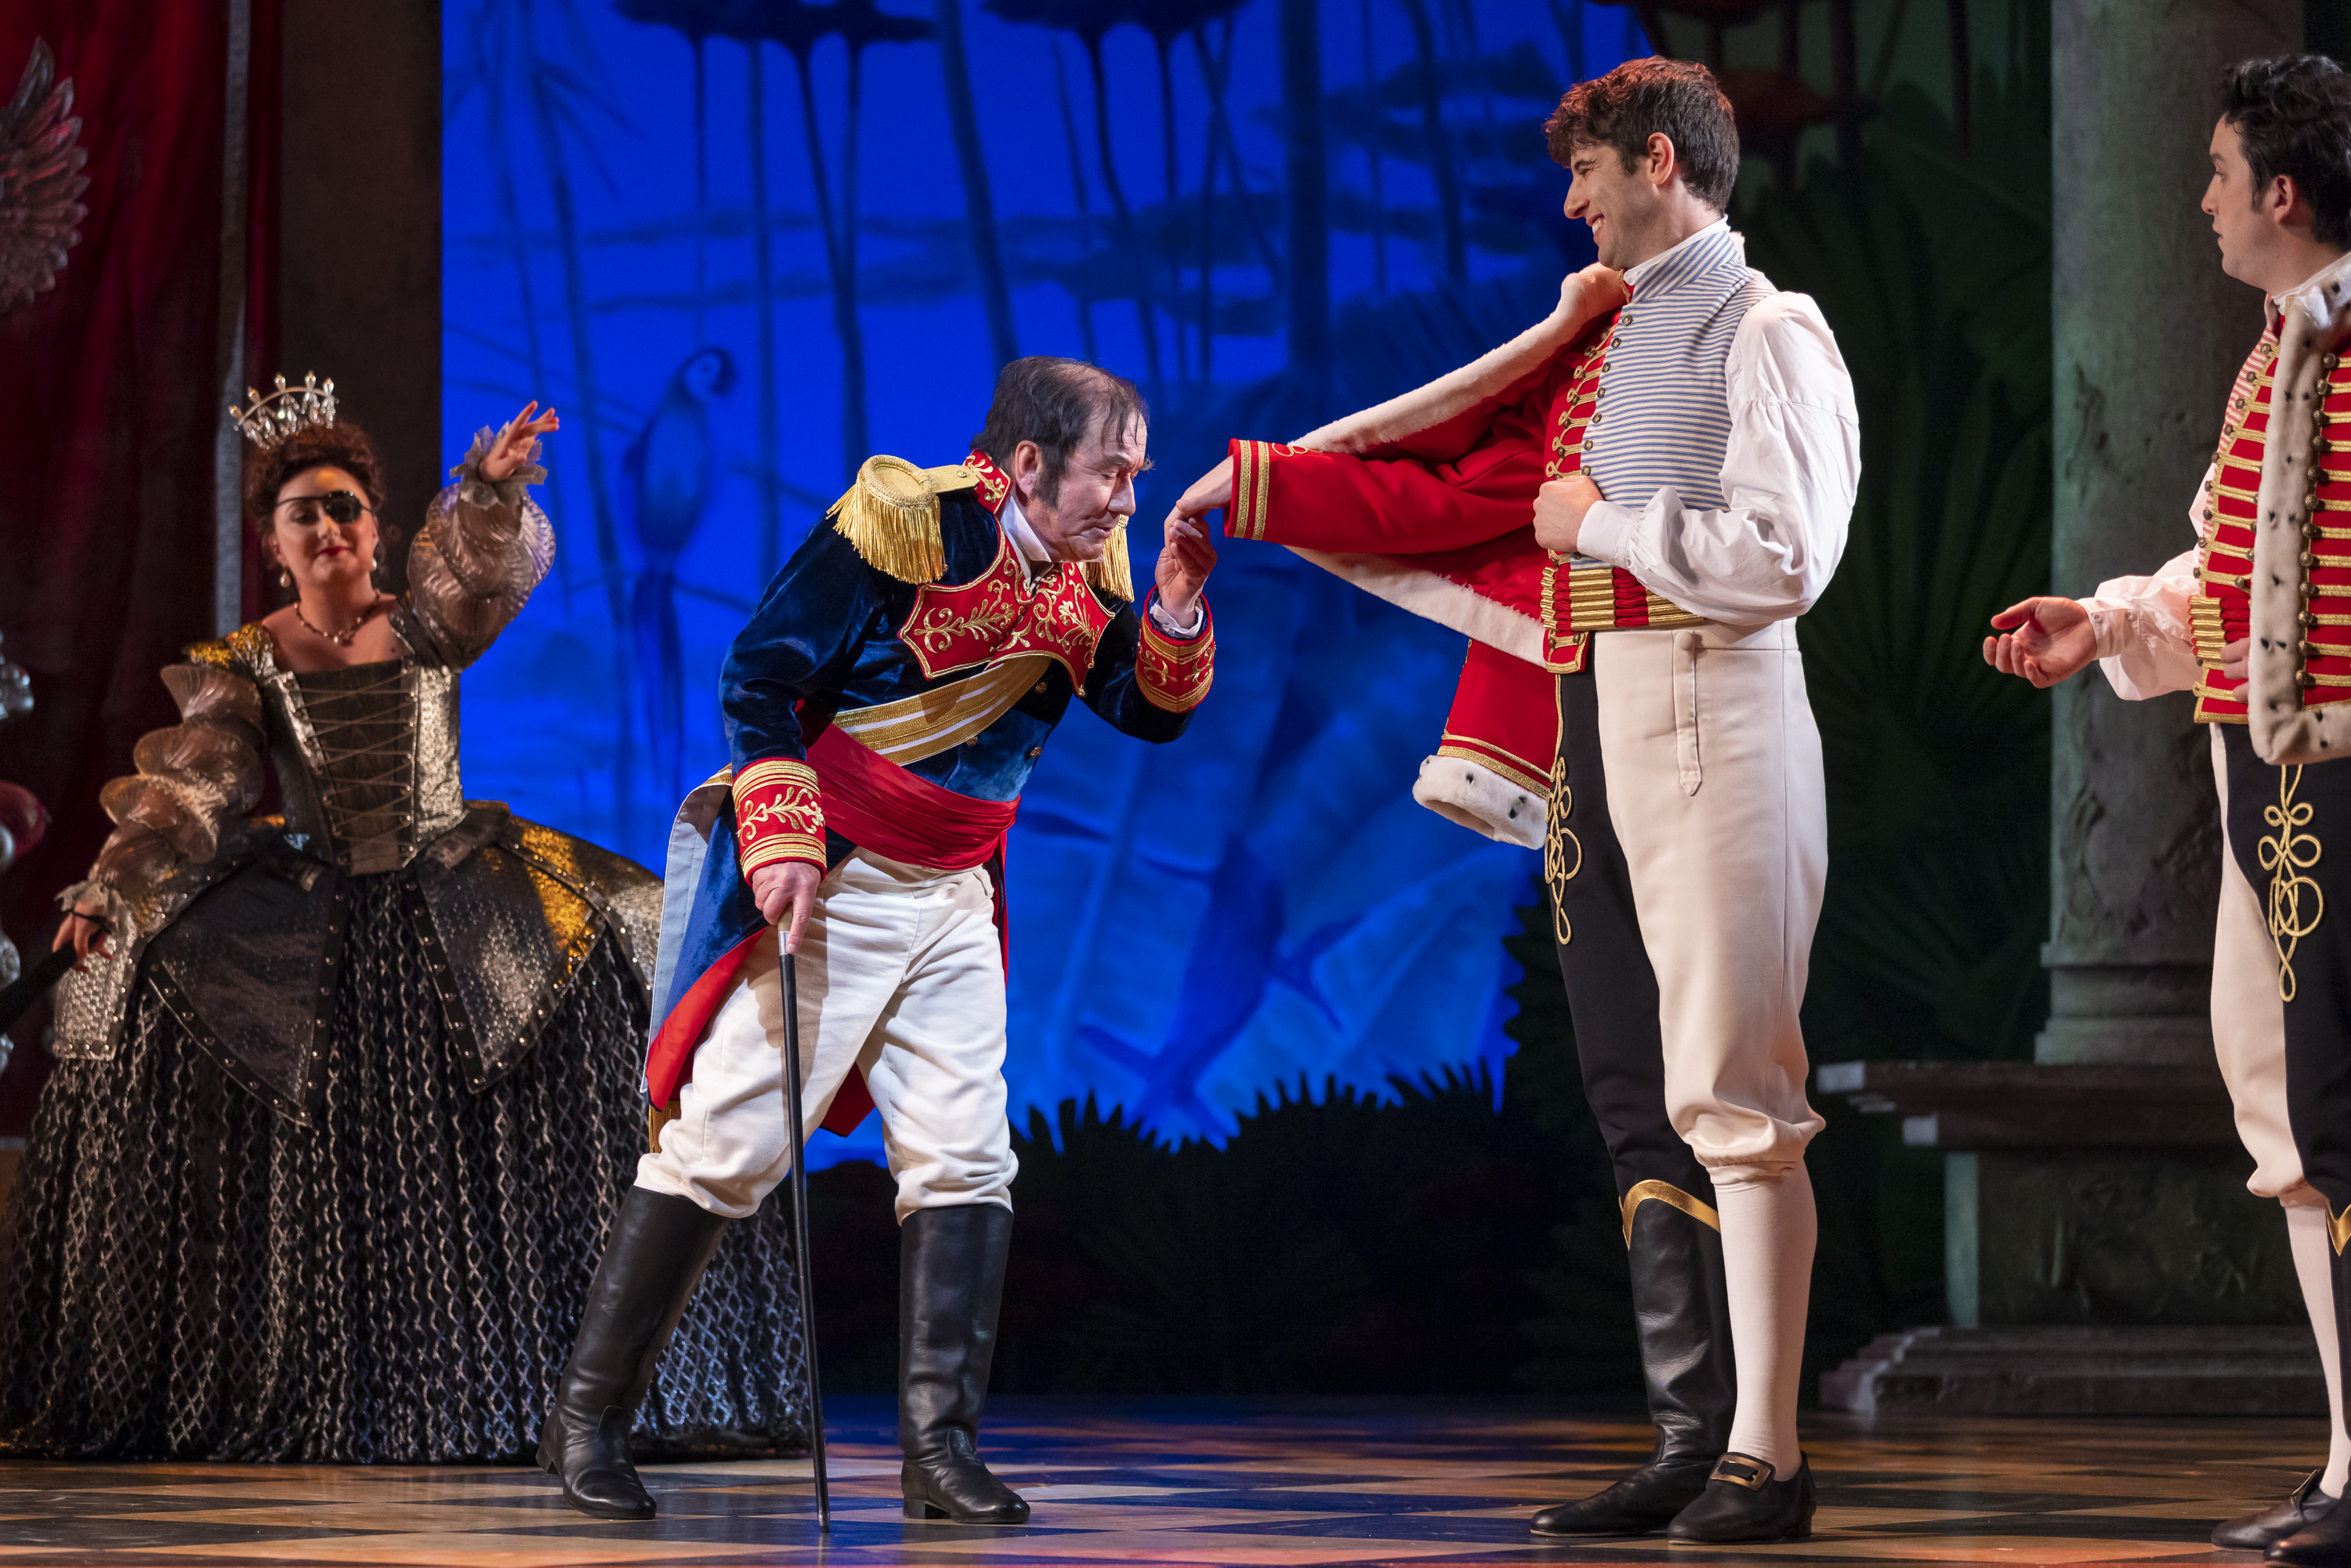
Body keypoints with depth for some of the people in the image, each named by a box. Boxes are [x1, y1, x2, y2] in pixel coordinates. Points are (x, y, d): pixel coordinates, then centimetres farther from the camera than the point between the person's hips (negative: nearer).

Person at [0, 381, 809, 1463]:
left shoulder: (424, 628, 4)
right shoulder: (245, 667, 5)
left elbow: (476, 564, -17)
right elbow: (190, 783, -6)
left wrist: (491, 488, -39)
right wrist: (119, 884, -23)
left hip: (456, 910, -1)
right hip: (311, 924, 1)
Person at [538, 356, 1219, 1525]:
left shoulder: (1086, 571, 5)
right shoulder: (902, 524, -15)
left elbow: (1153, 713, 7)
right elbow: (759, 678, -14)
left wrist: (1176, 611, -12)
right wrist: (781, 838, -22)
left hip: (952, 900, 7)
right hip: (826, 882, -6)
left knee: (963, 1159, -1)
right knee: (727, 1143, -6)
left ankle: (939, 1449, 2)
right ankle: (586, 1418, 5)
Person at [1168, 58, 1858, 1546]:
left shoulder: (1768, 335, -4)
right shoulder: (1596, 340, 20)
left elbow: (1783, 558, -15)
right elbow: (1458, 487, 19)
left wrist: (1606, 523, -7)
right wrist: (1253, 483, 17)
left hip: (1714, 724, -8)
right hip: (1590, 736, 8)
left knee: (1730, 1094, -10)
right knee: (1640, 1104, 7)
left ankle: (1767, 1452, -10)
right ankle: (1693, 1439, 10)